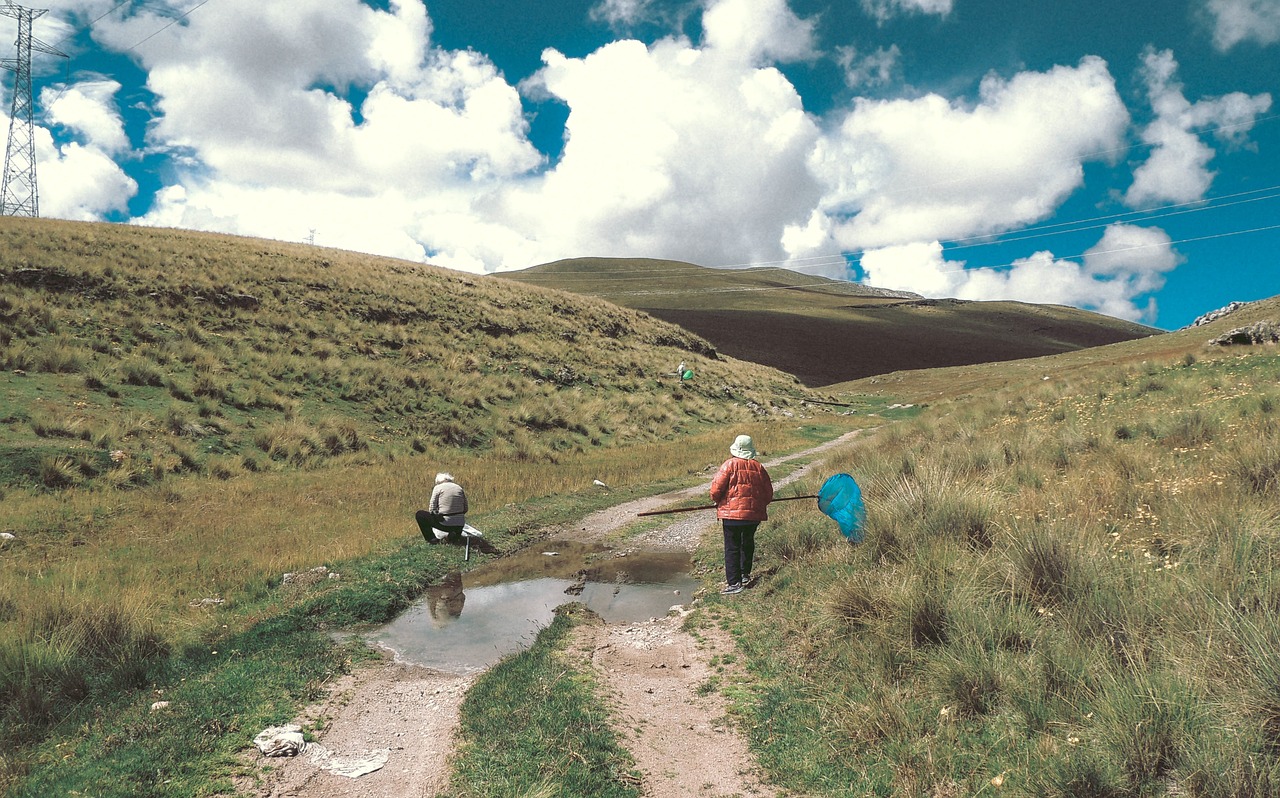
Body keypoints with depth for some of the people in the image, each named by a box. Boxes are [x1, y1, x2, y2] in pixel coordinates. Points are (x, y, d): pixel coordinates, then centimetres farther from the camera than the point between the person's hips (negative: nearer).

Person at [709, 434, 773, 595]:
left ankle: (734, 583, -5)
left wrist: (717, 500, 10)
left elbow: (717, 487, -11)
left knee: (732, 548, 0)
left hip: (732, 512, -4)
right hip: (754, 513, 4)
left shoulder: (730, 464, -9)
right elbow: (768, 493, 8)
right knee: (748, 543, 23)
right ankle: (745, 575, 32)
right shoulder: (758, 467, 3)